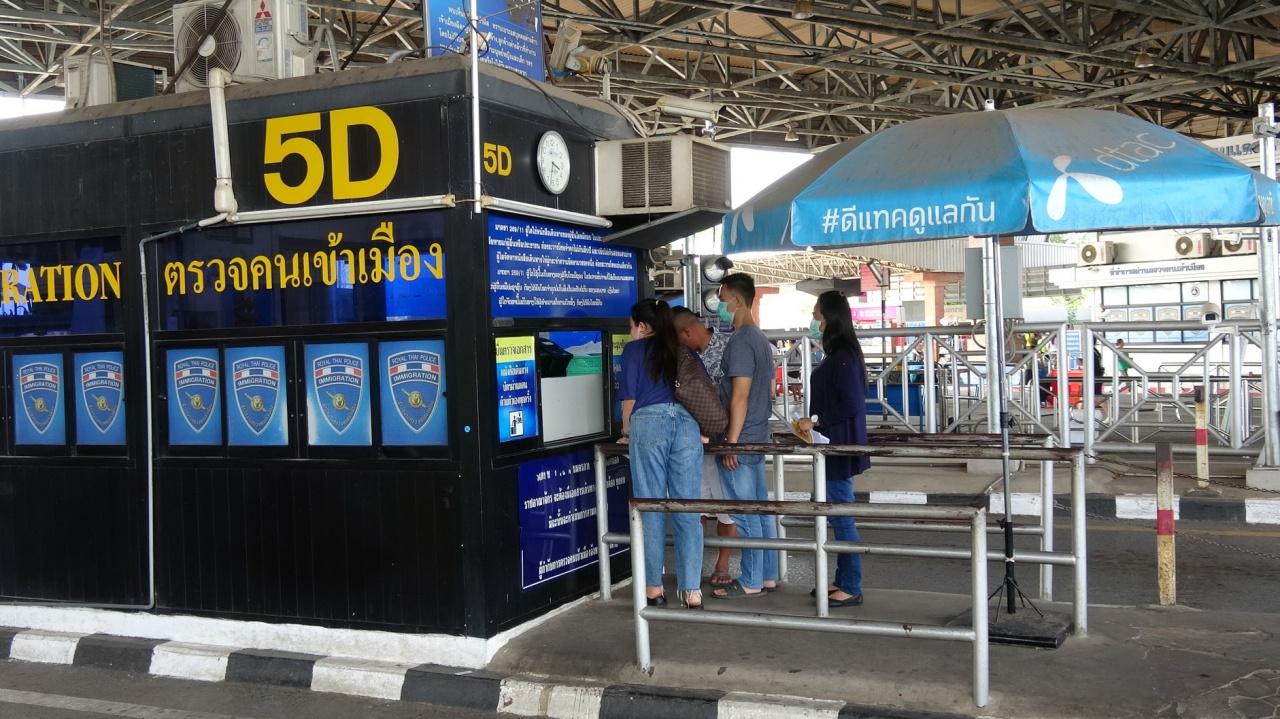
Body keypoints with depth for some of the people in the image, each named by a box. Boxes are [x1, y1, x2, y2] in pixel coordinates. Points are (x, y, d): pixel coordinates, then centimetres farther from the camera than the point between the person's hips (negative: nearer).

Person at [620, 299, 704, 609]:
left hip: (648, 423, -3)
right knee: (687, 510, 2)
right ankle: (692, 591, 2)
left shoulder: (635, 350, 9)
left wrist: (626, 432, 21)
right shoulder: (683, 351, 21)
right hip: (686, 423, 3)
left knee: (651, 510, 3)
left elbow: (630, 397, 7)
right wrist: (700, 430, 32)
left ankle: (653, 588, 9)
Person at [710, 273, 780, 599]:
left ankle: (751, 582, 3)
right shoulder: (761, 339, 14)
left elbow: (740, 396, -20)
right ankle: (768, 575, 19)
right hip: (758, 436, 10)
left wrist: (731, 442, -18)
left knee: (746, 514, -3)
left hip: (740, 440, -10)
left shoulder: (741, 341, -16)